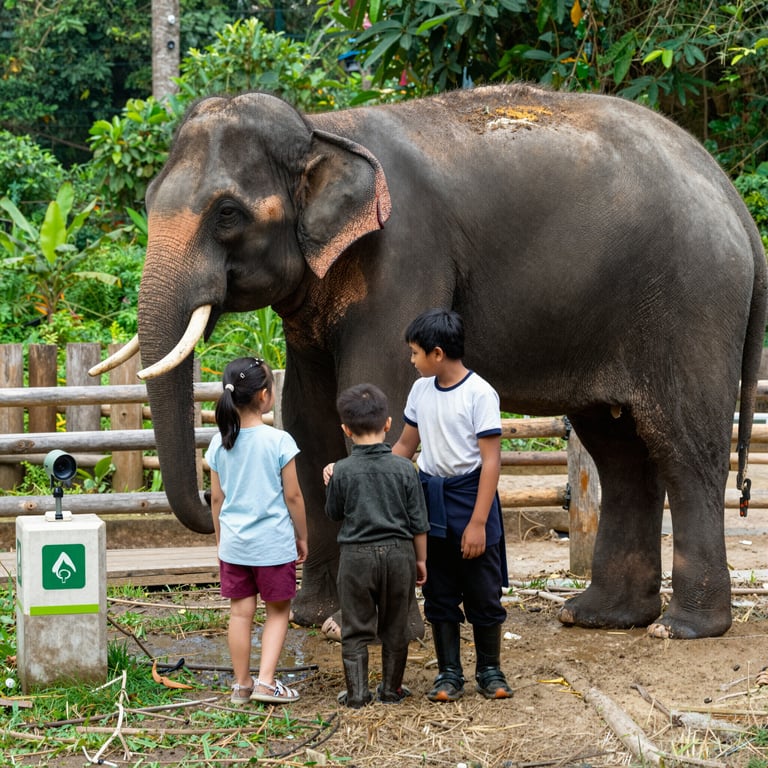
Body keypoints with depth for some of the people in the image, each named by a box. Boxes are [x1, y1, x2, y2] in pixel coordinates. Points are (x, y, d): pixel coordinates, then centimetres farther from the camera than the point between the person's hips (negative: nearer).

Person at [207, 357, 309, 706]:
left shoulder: (220, 443, 0)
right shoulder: (278, 441, -13)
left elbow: (216, 498, 7)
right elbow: (293, 496, -8)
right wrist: (302, 537, 5)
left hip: (233, 543, 4)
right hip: (274, 543, -4)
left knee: (241, 612, 10)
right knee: (278, 611, 10)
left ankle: (242, 685, 17)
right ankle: (266, 681, 2)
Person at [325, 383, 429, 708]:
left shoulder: (343, 471, -9)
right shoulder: (404, 469, -5)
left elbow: (334, 513, 5)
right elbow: (418, 521, 0)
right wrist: (421, 559, 11)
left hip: (357, 555, -1)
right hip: (398, 552, 1)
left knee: (355, 629, 7)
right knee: (395, 627, 13)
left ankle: (357, 691, 4)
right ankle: (391, 688, 20)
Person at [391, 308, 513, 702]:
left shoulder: (479, 393, -14)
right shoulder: (421, 390, 6)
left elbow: (491, 460, -15)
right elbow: (405, 445, 17)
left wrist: (478, 522, -18)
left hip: (469, 496, -6)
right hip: (431, 499, 6)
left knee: (483, 592, 3)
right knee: (439, 594, 9)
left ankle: (489, 670, 17)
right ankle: (449, 673, 17)